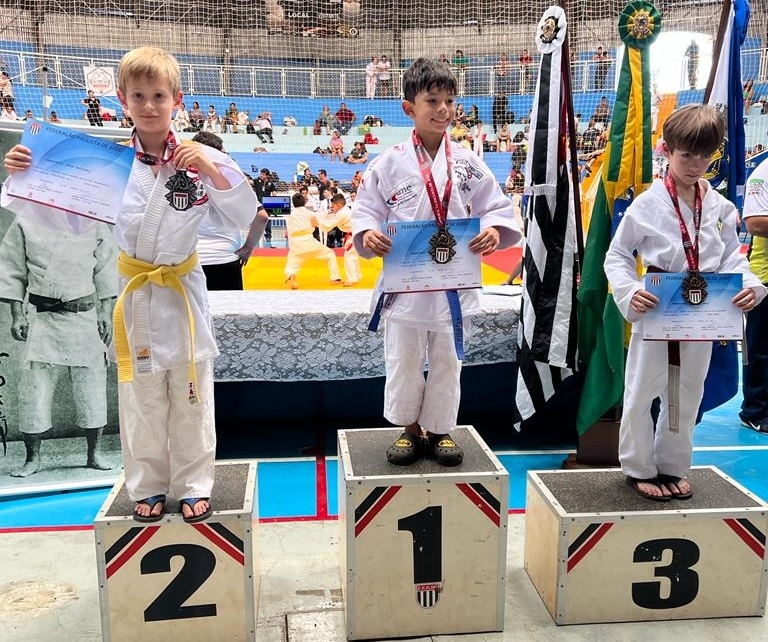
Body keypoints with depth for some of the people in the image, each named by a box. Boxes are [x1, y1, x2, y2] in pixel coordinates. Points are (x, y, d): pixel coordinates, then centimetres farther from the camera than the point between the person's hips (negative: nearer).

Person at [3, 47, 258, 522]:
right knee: (141, 399, 13)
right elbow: (54, 210, 1)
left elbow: (244, 216, -8)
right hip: (133, 291, 1)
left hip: (184, 290, -1)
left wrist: (211, 170, -19)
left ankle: (194, 486, 27)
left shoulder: (201, 159, -7)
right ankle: (148, 487, 31)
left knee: (191, 397, 10)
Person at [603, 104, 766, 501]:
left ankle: (672, 467, 34)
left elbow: (731, 256, 7)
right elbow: (616, 255, -6)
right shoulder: (648, 204, -9)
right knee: (642, 393, 6)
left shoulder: (719, 207, 3)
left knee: (687, 394, 16)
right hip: (655, 313, -4)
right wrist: (629, 291, -23)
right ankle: (639, 468, 26)